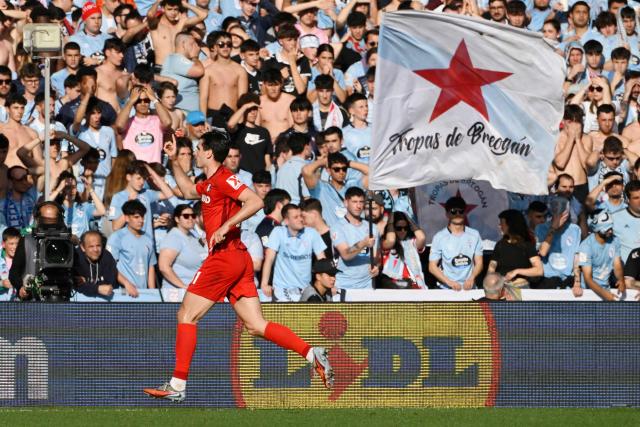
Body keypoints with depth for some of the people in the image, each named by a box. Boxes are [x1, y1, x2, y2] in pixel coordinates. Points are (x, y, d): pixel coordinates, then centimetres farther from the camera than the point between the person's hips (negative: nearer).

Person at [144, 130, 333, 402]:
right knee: (255, 326, 2)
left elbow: (255, 202, -22)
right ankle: (312, 354, -9)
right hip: (239, 260, 9)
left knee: (187, 316, 0)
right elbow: (188, 191, 40)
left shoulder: (223, 178, -10)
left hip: (224, 256, -9)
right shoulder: (210, 183, 19)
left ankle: (177, 386, 1)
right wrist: (173, 161, 34)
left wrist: (225, 227, -25)